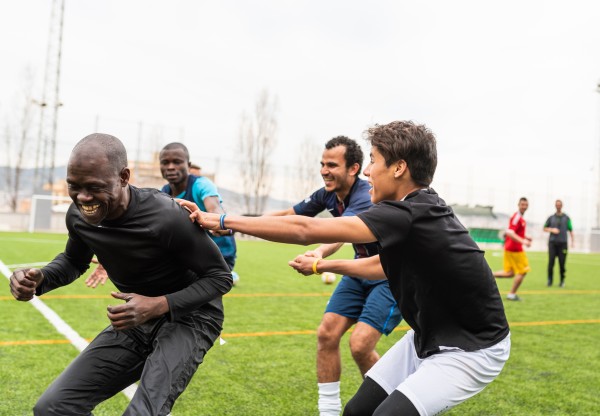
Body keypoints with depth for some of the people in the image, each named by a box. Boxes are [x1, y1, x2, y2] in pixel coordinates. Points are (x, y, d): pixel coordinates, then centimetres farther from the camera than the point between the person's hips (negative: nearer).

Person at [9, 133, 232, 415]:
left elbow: (220, 277, -18)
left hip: (189, 317, -6)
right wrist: (39, 280, -9)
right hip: (138, 319, 6)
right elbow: (74, 261, 13)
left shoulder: (167, 218, -29)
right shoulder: (78, 215, -10)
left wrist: (160, 305, -31)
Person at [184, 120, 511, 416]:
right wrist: (323, 265, 20)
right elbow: (385, 265, 17)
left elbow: (305, 230, -31)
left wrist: (222, 221, -23)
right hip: (428, 338, 8)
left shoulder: (411, 214, -30)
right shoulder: (418, 209, -2)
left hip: (472, 350, -8)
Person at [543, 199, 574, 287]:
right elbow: (544, 228, 15)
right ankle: (550, 280, 2)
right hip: (552, 242, 0)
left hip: (563, 243, 0)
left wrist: (572, 241, -4)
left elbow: (570, 230, 7)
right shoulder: (551, 217, 10)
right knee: (551, 261, -6)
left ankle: (562, 280, 10)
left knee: (562, 262, -3)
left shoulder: (566, 218, 8)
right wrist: (552, 230, -4)